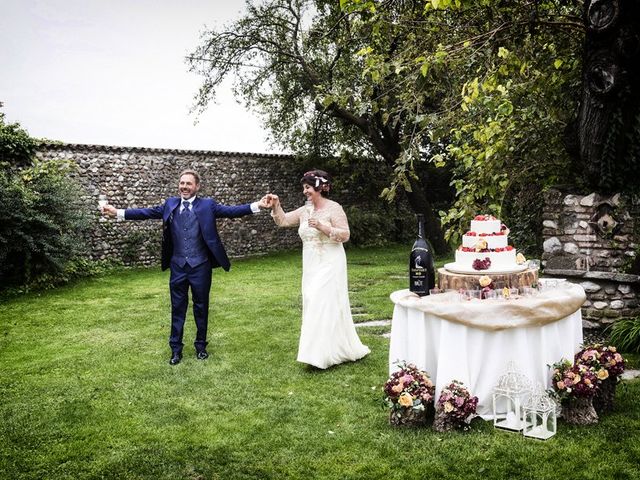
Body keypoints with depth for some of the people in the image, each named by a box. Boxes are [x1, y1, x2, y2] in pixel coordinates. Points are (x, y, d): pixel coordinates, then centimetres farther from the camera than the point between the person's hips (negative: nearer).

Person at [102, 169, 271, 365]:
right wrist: (118, 212, -1)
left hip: (200, 266, -2)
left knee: (201, 307, 10)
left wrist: (256, 206, -27)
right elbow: (147, 212, 5)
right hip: (178, 267, 2)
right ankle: (176, 349, 22)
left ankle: (201, 346, 28)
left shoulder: (208, 205, -3)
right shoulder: (170, 204, 6)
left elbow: (230, 210, -13)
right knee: (178, 308, 10)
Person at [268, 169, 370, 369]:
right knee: (313, 305, 9)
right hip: (312, 267, 7)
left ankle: (322, 354, -1)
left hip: (329, 265, -7)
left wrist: (322, 227, -22)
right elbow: (283, 221, 12)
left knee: (324, 305, -8)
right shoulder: (305, 210, 9)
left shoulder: (334, 208, -10)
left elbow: (345, 235, -13)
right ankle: (320, 352, 21)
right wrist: (276, 206, -3)